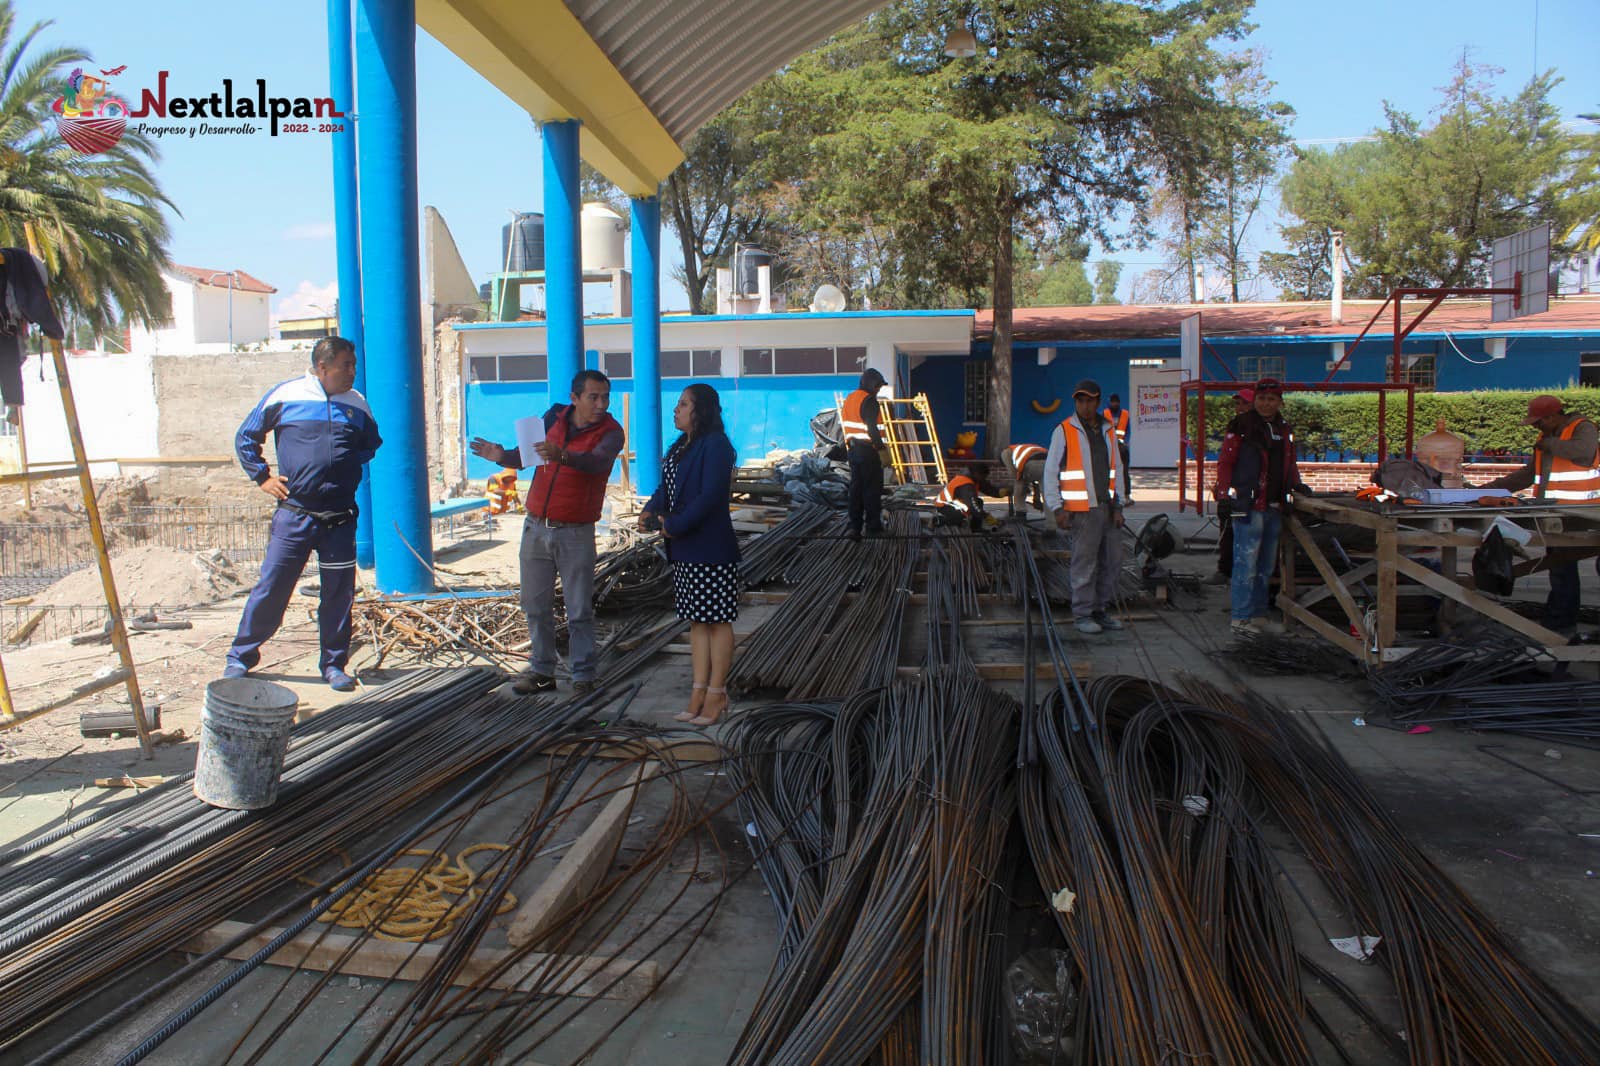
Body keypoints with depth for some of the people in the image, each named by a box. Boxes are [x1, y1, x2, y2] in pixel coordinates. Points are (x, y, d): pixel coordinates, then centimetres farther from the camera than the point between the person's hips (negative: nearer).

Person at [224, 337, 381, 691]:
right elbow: (245, 437, 13)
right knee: (271, 588, 1)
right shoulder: (285, 395, 2)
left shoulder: (357, 404, 9)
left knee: (339, 594, 6)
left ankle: (334, 665, 18)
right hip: (294, 513, -2)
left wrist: (352, 467, 10)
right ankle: (241, 657, 16)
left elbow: (373, 445, 26)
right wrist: (263, 477, 5)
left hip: (341, 518, 2)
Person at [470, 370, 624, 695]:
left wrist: (563, 456, -49)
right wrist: (502, 456, -8)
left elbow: (596, 461, -30)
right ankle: (541, 671, 20)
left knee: (580, 610, -1)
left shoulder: (610, 432, -9)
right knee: (536, 605, 9)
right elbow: (526, 455, 14)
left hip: (576, 533, -4)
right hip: (536, 527, 4)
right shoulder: (553, 417, 4)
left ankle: (583, 675, 9)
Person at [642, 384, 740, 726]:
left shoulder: (715, 445, -14)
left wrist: (674, 526, -18)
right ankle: (699, 691, 20)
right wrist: (651, 510, -4)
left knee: (717, 621, 1)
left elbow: (709, 495, -22)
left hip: (711, 549, -9)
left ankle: (716, 694, 9)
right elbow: (666, 486, 15)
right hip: (685, 550, 10)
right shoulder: (680, 446, 14)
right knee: (696, 621, 13)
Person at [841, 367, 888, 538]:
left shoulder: (849, 399, 13)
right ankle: (873, 527, 3)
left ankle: (854, 527, 10)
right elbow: (872, 428, -21)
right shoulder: (869, 401, -15)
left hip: (852, 449, 8)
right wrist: (881, 448, -19)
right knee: (873, 489, -1)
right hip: (868, 450, -8)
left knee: (856, 488, 10)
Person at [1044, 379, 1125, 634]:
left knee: (1112, 561, 8)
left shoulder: (1108, 431, 14)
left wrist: (1118, 506, 10)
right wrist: (1057, 508, -10)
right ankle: (1082, 615, 6)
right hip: (1081, 510, -6)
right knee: (1084, 563, -4)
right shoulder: (1064, 431, -2)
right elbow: (1050, 472, -3)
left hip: (1107, 508, 6)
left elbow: (1116, 470, 18)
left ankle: (1099, 610, 19)